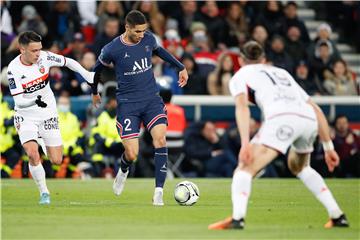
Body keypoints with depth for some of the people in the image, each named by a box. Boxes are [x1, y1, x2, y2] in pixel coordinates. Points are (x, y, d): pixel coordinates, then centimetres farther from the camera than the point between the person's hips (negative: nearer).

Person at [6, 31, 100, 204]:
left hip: (48, 115, 2)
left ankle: (46, 144, 34)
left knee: (56, 161, -1)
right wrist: (34, 101, -40)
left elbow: (68, 62, 4)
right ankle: (44, 193, -3)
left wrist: (88, 76, -1)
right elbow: (18, 101, -21)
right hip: (26, 117, -2)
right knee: (32, 154, -23)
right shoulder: (13, 69, -19)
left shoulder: (44, 57, -12)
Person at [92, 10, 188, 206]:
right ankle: (123, 171, 31)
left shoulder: (148, 39, -2)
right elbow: (98, 68, 8)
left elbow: (158, 50, 23)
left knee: (160, 139, -20)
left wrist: (180, 67, 25)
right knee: (132, 154, -9)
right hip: (128, 103, -3)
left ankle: (158, 192, -16)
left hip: (152, 99, 3)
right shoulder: (112, 49, -13)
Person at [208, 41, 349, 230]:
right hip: (309, 120, 6)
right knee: (299, 167, 32)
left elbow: (242, 106, 1)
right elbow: (317, 111, 33)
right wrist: (328, 147, 33)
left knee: (245, 169, -4)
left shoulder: (240, 75, 23)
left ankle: (237, 218, -28)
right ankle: (337, 216, 27)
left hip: (281, 118, -6)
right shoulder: (282, 73, 38)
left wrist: (245, 143, -10)